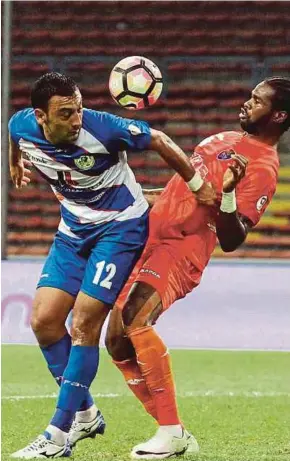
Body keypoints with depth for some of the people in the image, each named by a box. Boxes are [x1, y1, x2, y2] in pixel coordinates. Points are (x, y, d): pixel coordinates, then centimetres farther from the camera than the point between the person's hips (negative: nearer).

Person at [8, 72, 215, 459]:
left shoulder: (102, 128, -28)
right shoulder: (22, 126, -13)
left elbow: (160, 141, -14)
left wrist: (199, 186, -6)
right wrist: (15, 164, 34)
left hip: (120, 227, -6)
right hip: (73, 230, 6)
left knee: (84, 325, -14)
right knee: (43, 320, -4)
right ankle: (86, 414, 13)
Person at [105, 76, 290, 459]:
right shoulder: (228, 139, 17)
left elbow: (231, 241, -17)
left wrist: (228, 193, -30)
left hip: (182, 250, -9)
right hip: (149, 239, 9)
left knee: (134, 321, -32)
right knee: (118, 342, 4)